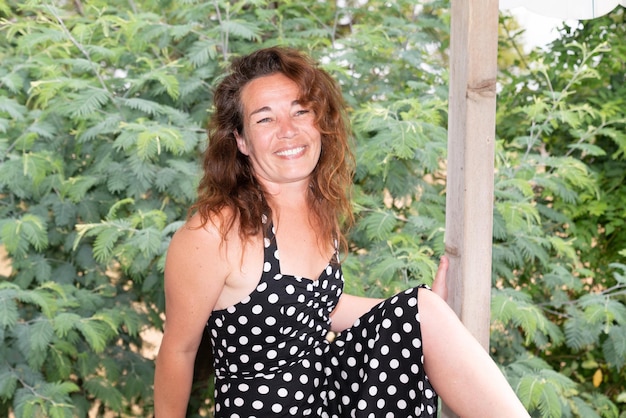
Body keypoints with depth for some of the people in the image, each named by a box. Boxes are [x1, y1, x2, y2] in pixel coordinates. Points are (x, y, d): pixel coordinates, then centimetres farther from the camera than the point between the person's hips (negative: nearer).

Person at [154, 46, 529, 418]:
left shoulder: (321, 208, 2)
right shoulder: (214, 232, -21)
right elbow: (178, 350, -10)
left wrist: (426, 311, 12)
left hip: (327, 384, 7)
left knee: (424, 309, -13)